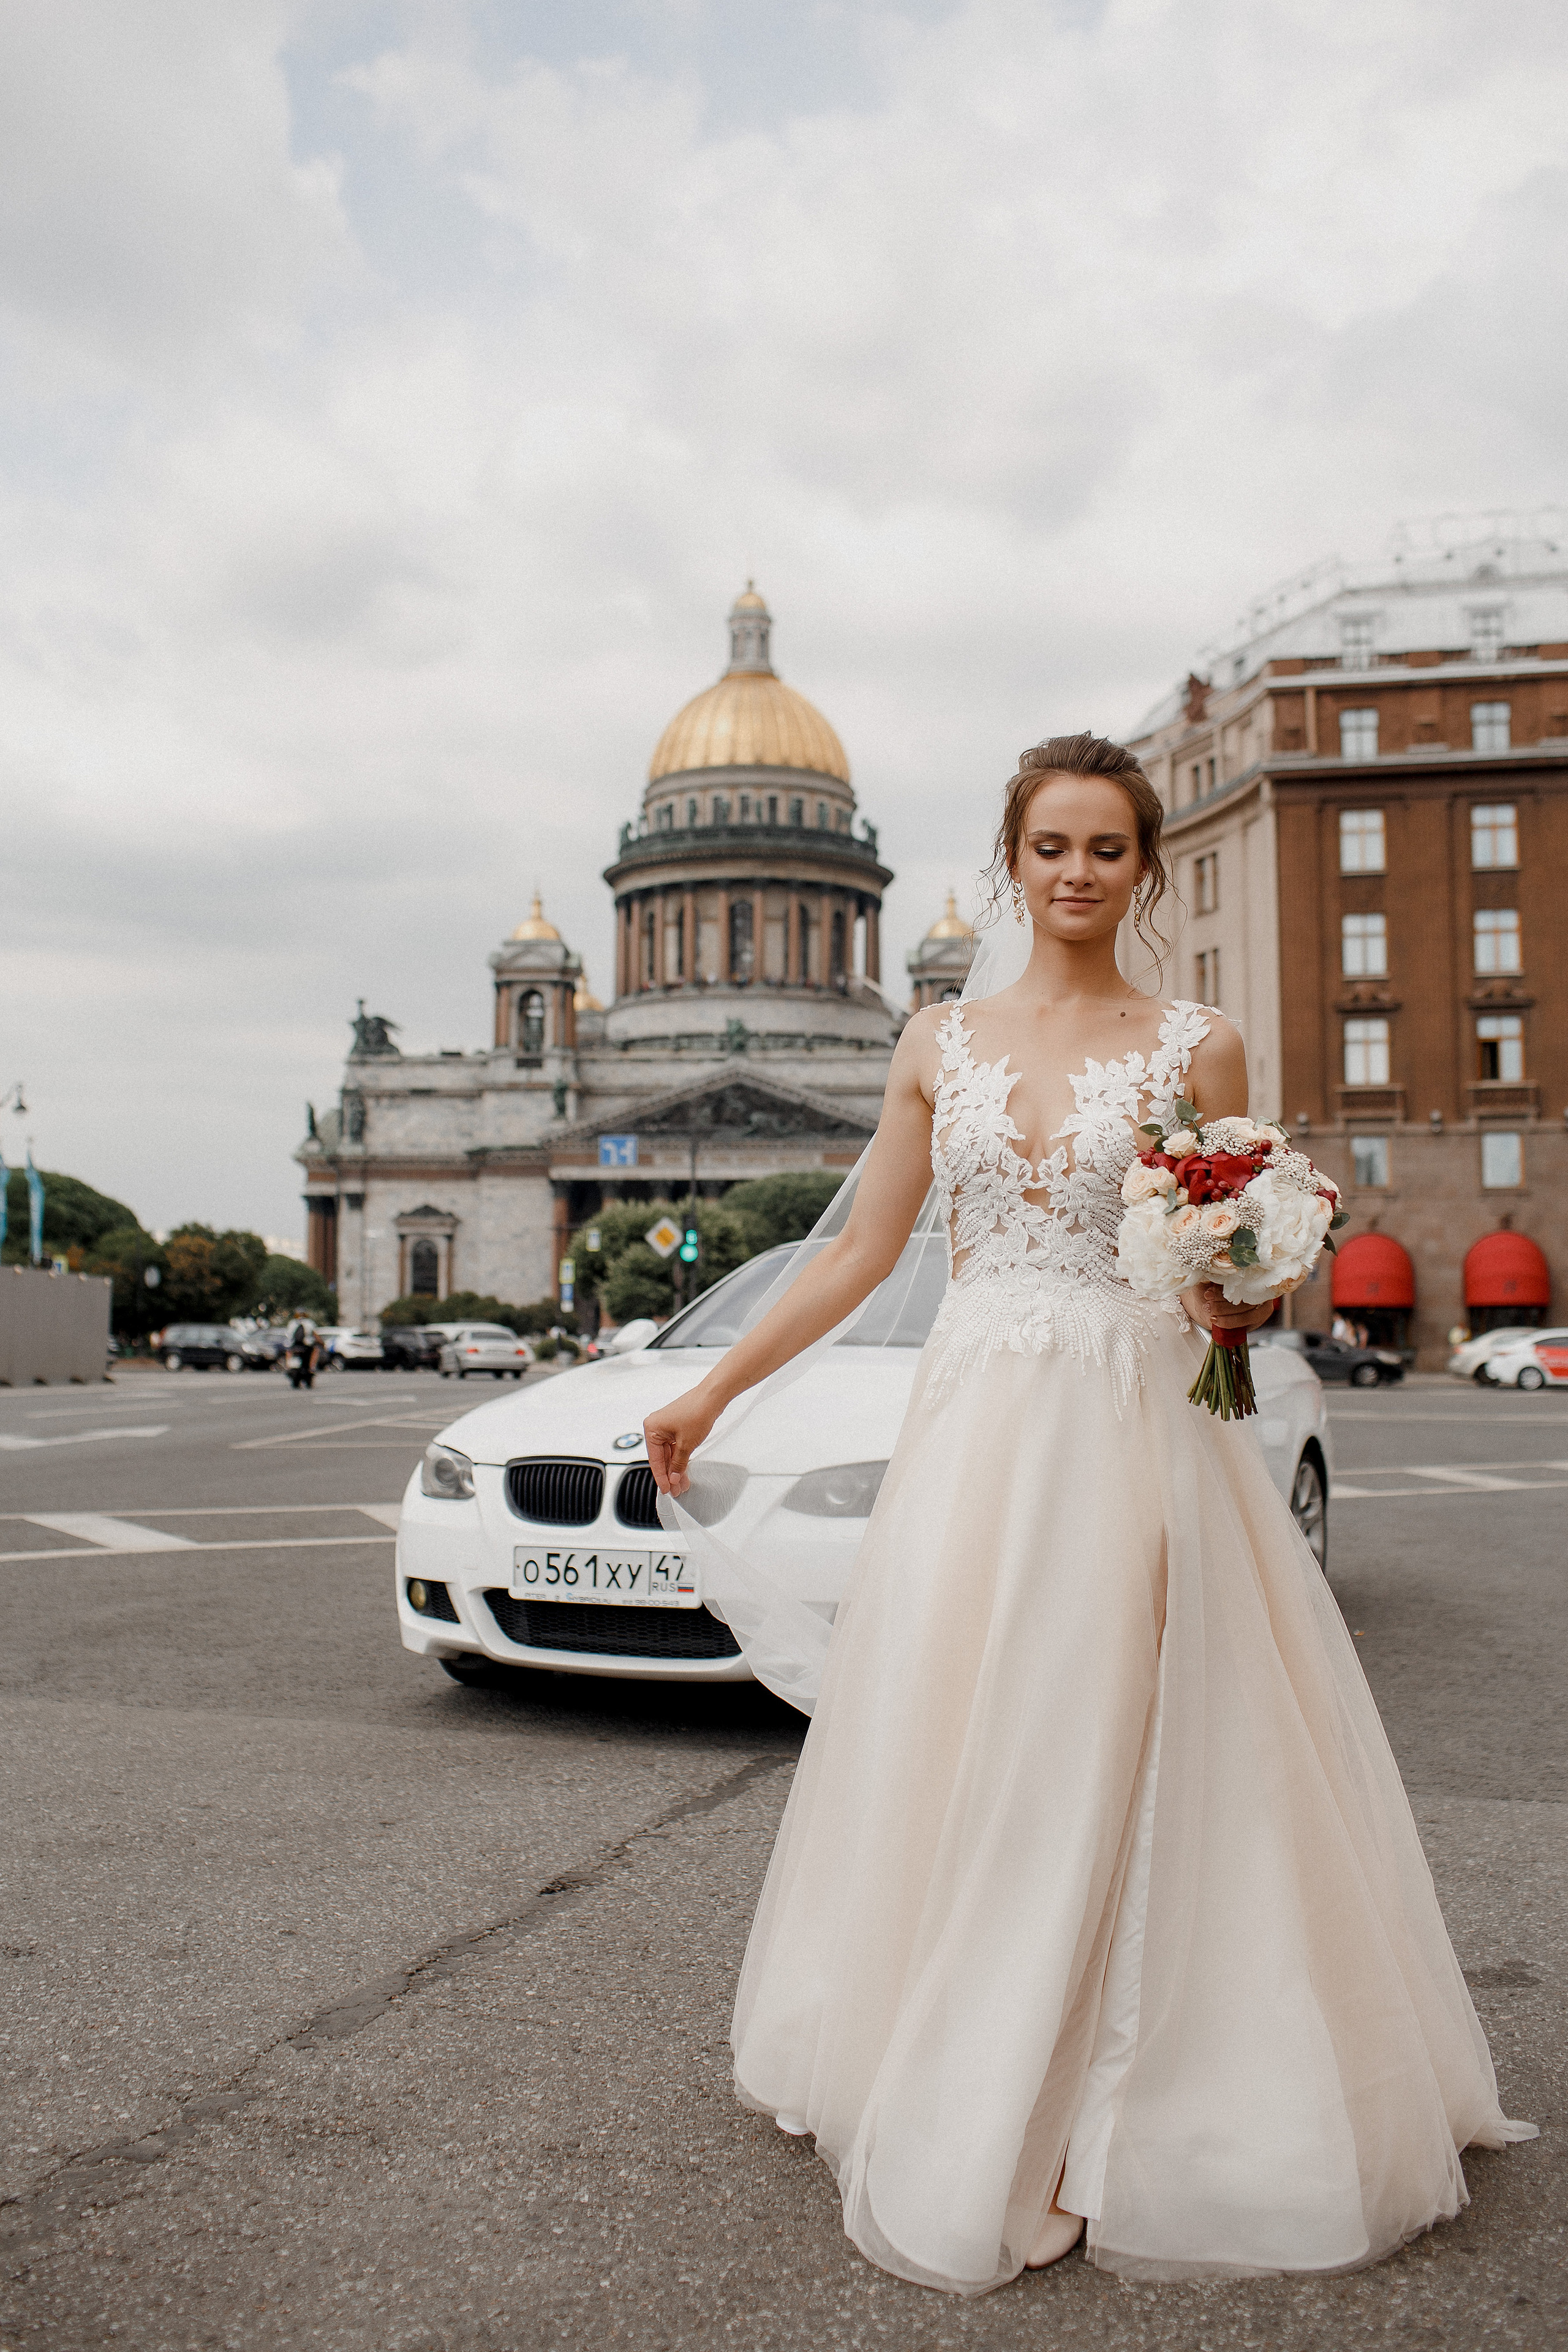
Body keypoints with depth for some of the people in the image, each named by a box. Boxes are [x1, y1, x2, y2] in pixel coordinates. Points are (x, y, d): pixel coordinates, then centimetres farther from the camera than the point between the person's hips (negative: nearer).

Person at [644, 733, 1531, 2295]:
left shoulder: (1195, 1048, 3)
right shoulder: (938, 1045, 10)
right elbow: (860, 1254, 11)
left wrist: (1239, 1294, -16)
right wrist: (708, 1393, 9)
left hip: (1134, 1442, -2)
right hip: (970, 1433, 3)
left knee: (1108, 1767, -1)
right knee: (948, 1759, 5)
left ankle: (1095, 2128, 16)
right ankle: (952, 2099, 24)